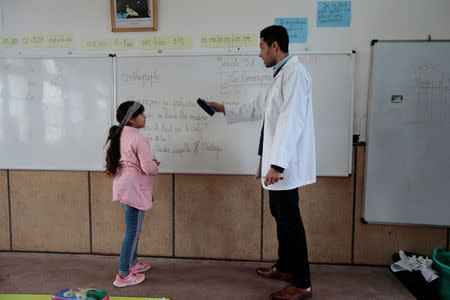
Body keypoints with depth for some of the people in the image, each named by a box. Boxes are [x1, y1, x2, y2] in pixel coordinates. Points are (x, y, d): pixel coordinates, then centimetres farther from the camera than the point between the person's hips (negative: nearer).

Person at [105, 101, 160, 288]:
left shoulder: (120, 135, 10)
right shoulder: (138, 139, -19)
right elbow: (148, 167, -22)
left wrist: (150, 164, 13)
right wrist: (156, 166, 0)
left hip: (123, 187, 10)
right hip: (134, 191, -10)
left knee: (132, 230, 22)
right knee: (133, 232, 1)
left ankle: (132, 263, 37)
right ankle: (123, 275, 11)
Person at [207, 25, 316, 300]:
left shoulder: (294, 73, -13)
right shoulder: (280, 76, 20)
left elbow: (290, 120, -24)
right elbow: (255, 110, 28)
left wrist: (277, 164, -28)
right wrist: (221, 108, 33)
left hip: (286, 163, -10)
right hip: (277, 163, 10)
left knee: (289, 219, -3)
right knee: (279, 214, 18)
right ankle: (285, 267, 35)